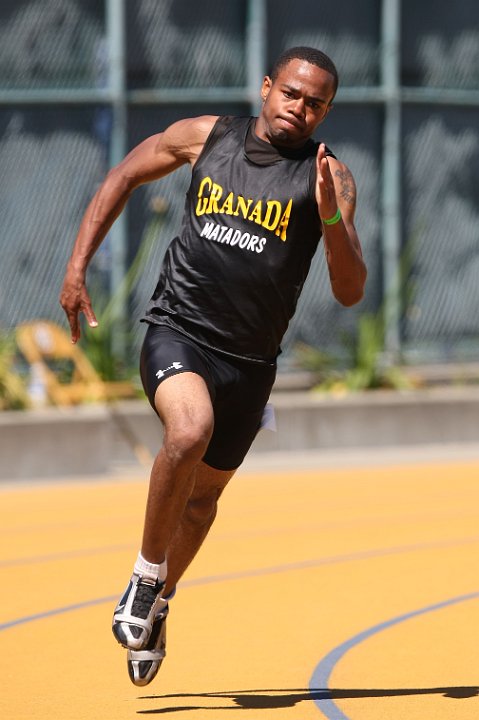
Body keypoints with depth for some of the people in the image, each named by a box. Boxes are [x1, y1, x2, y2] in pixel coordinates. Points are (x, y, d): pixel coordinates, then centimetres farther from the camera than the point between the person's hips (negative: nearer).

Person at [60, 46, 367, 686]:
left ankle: (157, 606, 42)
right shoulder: (207, 136, 0)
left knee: (204, 494, 16)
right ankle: (146, 572, -13)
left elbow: (350, 292, -9)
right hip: (178, 333, -2)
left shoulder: (328, 177, -3)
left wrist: (330, 218, -26)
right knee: (190, 431, -32)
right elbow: (123, 178, 15)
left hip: (250, 362, 2)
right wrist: (77, 268, 8)